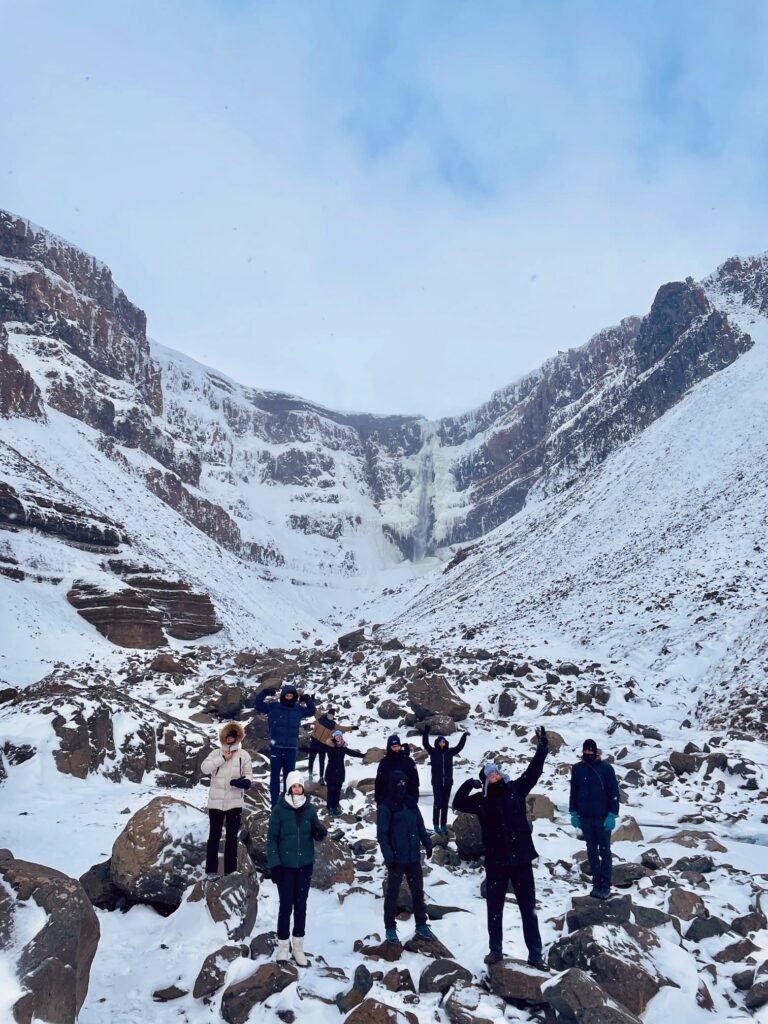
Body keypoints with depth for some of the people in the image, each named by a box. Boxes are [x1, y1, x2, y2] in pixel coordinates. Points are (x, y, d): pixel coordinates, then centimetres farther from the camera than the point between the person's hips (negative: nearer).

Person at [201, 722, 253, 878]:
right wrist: (222, 758, -16)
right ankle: (211, 870, 11)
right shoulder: (216, 753, 2)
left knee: (232, 837, 8)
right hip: (216, 801, 0)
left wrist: (246, 781, -22)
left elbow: (249, 773, 1)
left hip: (235, 802, 0)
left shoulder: (244, 755, 2)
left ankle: (230, 870, 16)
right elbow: (204, 768, -12)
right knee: (214, 835, 4)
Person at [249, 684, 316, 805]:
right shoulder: (273, 707, -3)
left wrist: (308, 700, 6)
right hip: (276, 747, -2)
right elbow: (256, 704, -5)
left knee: (289, 776, 10)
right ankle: (275, 803, 12)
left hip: (291, 748, 2)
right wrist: (264, 692, -19)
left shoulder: (298, 709, 7)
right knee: (275, 776, 4)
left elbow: (311, 711, 23)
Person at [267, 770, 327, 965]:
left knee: (301, 905, 10)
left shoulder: (310, 808, 0)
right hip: (285, 865, -3)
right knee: (286, 905, 3)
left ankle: (298, 947, 20)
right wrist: (273, 864, -13)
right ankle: (283, 947, 17)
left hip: (305, 864, 3)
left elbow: (316, 834, 6)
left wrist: (320, 833, -17)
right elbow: (272, 838, -7)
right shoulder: (279, 809, -9)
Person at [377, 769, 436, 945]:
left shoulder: (411, 802, 5)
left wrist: (427, 844, 10)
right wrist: (388, 856, -17)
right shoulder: (385, 807, -12)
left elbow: (420, 825, 14)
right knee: (392, 893, 6)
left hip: (413, 857, 5)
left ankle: (421, 924, 28)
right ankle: (390, 928, 18)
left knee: (418, 891, 14)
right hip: (397, 858, -5)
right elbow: (382, 834, -12)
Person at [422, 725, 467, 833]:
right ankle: (436, 824, 0)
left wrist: (464, 736, 4)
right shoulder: (433, 751, -1)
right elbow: (425, 743, -10)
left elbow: (460, 746, 10)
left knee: (445, 804, 8)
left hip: (448, 782, 3)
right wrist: (426, 731, -20)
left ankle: (444, 825, 14)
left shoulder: (450, 752, 7)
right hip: (437, 782, -3)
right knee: (437, 803, -7)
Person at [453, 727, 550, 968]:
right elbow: (458, 804, -5)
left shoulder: (515, 789, 2)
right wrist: (469, 784, -16)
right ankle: (495, 950, 29)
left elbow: (533, 772, 1)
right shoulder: (481, 800, 1)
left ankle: (535, 954, 15)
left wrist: (542, 749, -5)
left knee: (528, 908, 6)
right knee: (494, 908, 12)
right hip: (496, 861, 0)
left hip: (520, 858, 0)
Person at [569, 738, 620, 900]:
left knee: (604, 851, 4)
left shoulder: (606, 768, -8)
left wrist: (612, 815, -11)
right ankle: (596, 884, 18)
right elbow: (574, 792, 8)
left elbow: (614, 792, -6)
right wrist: (574, 813, 4)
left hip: (603, 818, -3)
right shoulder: (577, 768, 0)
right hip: (585, 818, 3)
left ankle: (606, 886, 11)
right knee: (592, 852, 10)